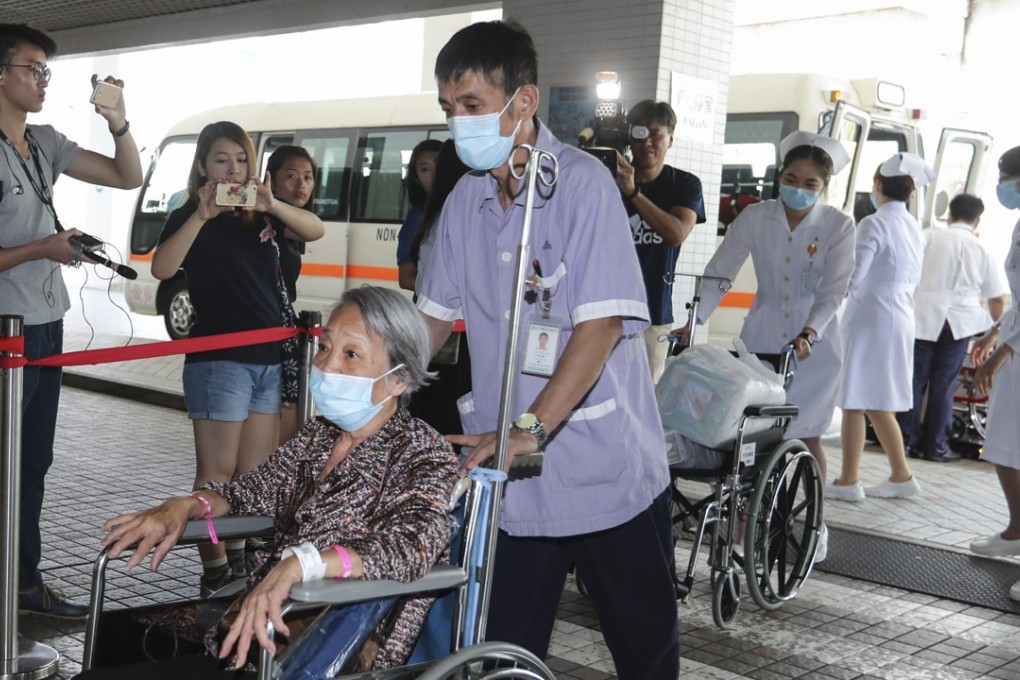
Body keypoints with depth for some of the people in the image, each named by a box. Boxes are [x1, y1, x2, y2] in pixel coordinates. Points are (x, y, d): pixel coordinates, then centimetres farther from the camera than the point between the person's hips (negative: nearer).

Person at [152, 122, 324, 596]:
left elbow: (315, 231, -3)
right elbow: (162, 268, -16)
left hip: (269, 358, 5)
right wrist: (202, 215, -22)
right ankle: (215, 574, 1)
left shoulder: (261, 211, 13)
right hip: (218, 360, -5)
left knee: (256, 475, 9)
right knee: (218, 473, -4)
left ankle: (241, 563, 19)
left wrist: (271, 205, -20)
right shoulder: (189, 217, 1)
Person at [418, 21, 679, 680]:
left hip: (606, 469, -4)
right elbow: (437, 313, 14)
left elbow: (602, 322, -21)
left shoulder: (583, 182, -13)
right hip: (511, 477, 5)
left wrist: (529, 429, -27)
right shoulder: (466, 199, 5)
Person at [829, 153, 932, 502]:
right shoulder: (914, 228, 11)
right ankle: (900, 476, 23)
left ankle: (848, 481, 3)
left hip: (869, 317, -8)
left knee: (856, 401, -1)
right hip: (901, 317, 8)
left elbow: (853, 276, -17)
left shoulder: (874, 224, -14)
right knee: (877, 403, 17)